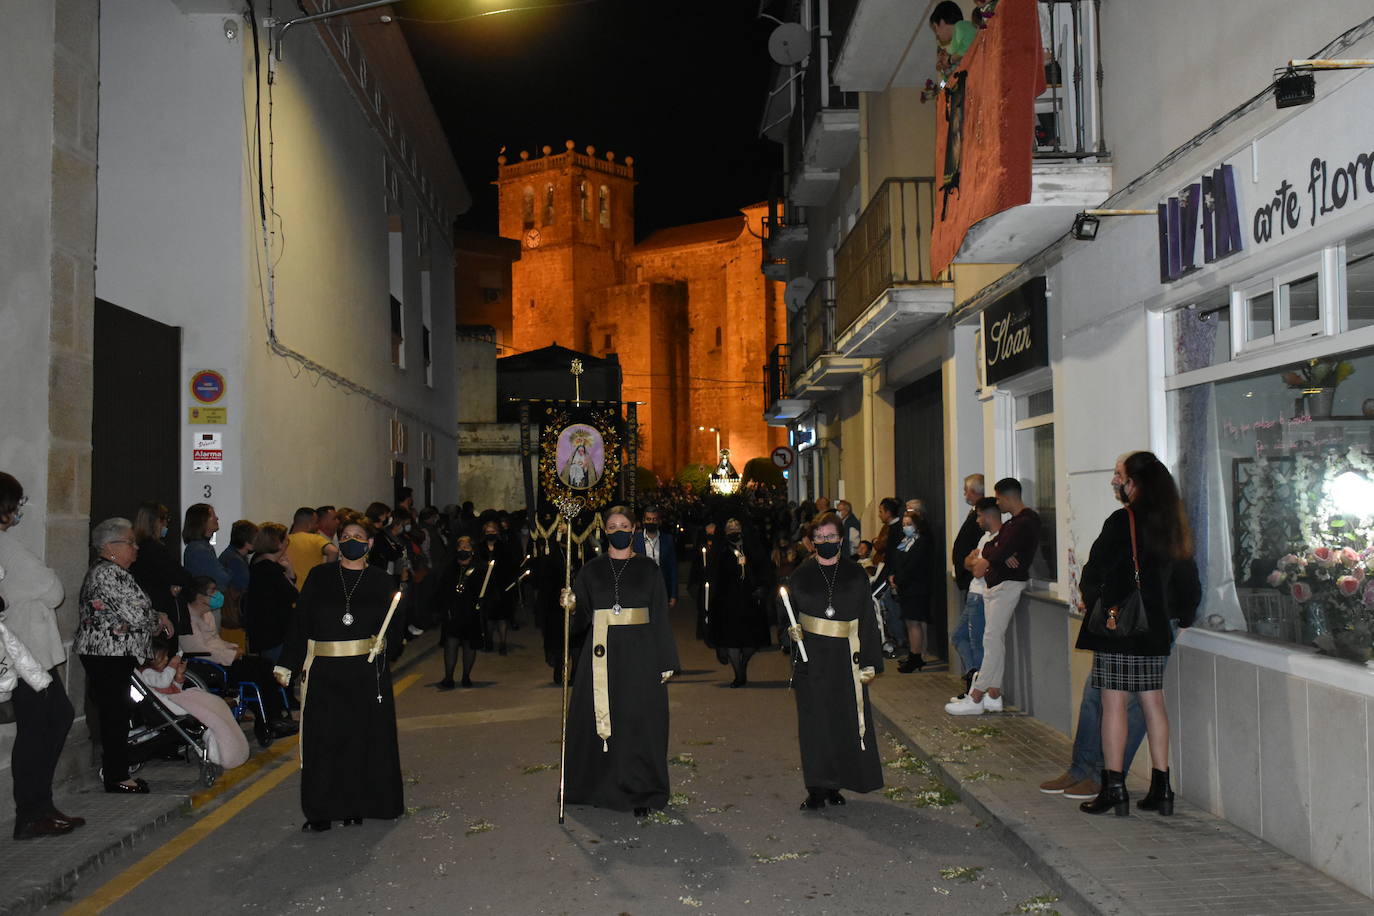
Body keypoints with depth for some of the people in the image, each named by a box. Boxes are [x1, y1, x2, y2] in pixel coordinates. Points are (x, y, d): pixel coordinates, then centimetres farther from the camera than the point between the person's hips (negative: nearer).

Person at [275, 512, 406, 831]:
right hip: (324, 671, 0)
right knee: (322, 737, 0)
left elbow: (396, 624, 7)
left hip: (366, 671, 0)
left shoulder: (380, 581, 5)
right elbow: (300, 622, 5)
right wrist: (287, 665, 1)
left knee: (363, 736, 3)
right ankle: (322, 810, 9)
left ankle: (357, 805, 15)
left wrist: (384, 638, -13)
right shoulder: (319, 578, 6)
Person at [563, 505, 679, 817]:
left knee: (639, 721, -1)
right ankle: (601, 787, 16)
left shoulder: (647, 568, 4)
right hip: (601, 654, 2)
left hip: (639, 655, -1)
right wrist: (571, 606, -15)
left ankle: (640, 792, 9)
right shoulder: (591, 570, 8)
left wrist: (666, 661, -2)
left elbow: (661, 616, 2)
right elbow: (580, 620, 8)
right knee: (598, 720, 1)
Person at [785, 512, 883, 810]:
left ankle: (835, 785, 16)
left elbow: (867, 619, 2)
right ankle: (817, 788, 7)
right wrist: (791, 630, -9)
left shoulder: (855, 574, 2)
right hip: (811, 658, 0)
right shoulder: (801, 575, 4)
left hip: (846, 658, 0)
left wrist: (870, 662, -3)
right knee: (814, 721, 0)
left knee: (845, 720, 2)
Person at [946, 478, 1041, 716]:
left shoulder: (1027, 521, -9)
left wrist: (987, 561, -5)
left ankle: (976, 699, -11)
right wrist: (1001, 556, -11)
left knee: (992, 638, -11)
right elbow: (989, 547, 10)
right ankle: (994, 695, 12)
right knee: (995, 640, 9)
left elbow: (1006, 547, -19)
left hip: (1009, 584, -10)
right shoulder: (1011, 523, 22)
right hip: (995, 585, 10)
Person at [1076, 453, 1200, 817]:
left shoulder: (1122, 521, -13)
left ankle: (1114, 788, 1)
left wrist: (1088, 600, 5)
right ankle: (1160, 789, 15)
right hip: (1154, 629, 7)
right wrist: (1183, 616, 29)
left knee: (1113, 704, -2)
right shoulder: (1174, 526, 8)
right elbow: (1188, 579, 15)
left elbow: (1096, 568, -13)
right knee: (1153, 702, 11)